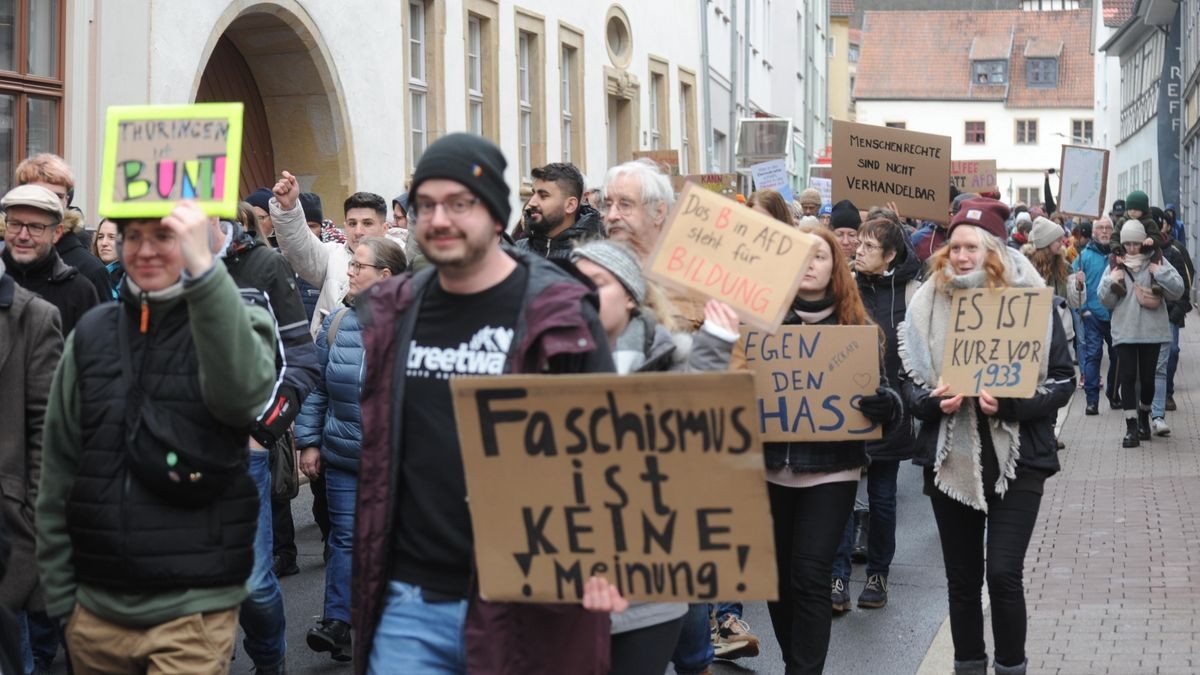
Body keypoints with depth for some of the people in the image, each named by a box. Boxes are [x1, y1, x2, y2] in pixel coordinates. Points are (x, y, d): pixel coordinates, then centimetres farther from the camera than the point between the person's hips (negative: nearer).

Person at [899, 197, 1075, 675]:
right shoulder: (928, 304, 3)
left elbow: (1063, 382, -5)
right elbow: (908, 380, 8)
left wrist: (1010, 405, -20)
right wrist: (932, 401, -13)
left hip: (1017, 458, -3)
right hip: (950, 458, 3)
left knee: (1003, 574, -9)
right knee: (962, 577, 11)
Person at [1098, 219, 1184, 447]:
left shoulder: (1156, 261, 3)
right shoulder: (1116, 264, 6)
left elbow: (1178, 291, -4)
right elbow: (1106, 300, 7)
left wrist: (1160, 273, -16)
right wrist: (1112, 282, -10)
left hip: (1152, 330, 0)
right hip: (1124, 330, 0)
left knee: (1148, 377, 6)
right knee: (1127, 377, -6)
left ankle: (1144, 415, 31)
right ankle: (1131, 427, -4)